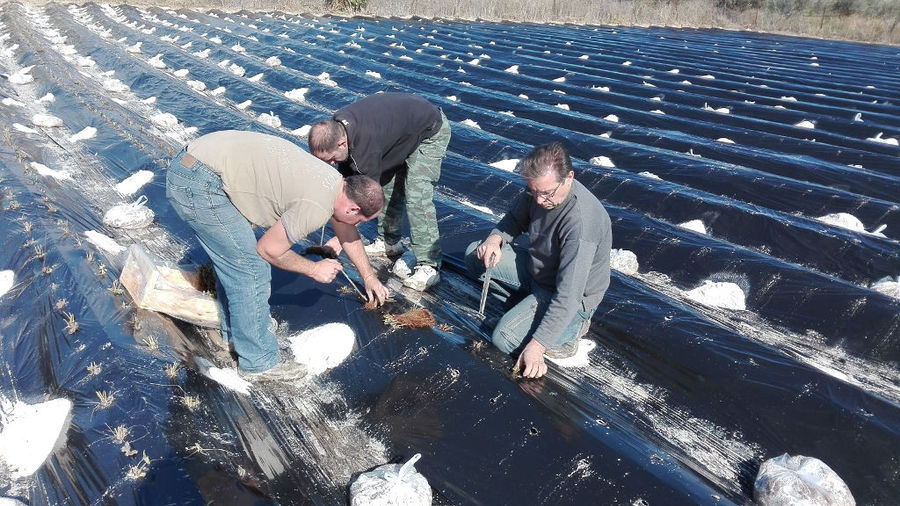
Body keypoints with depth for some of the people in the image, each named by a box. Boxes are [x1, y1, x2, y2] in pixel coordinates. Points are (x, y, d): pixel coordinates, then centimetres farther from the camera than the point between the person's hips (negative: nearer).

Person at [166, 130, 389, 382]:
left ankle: (234, 331, 43)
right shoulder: (316, 208, -18)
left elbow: (346, 231, 28)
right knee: (251, 269, -4)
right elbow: (268, 250, -7)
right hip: (199, 185, -10)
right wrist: (314, 269, 7)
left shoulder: (334, 180, 11)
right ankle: (259, 363, 11)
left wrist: (369, 277, 36)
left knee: (231, 258, 23)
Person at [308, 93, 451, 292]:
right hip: (401, 133, 9)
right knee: (385, 185, 10)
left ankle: (428, 267, -15)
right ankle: (389, 242, 25)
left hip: (431, 133, -9)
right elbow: (346, 173, 1)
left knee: (417, 197, -19)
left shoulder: (365, 143, -40)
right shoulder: (336, 126, -13)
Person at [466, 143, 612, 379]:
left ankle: (571, 326, -1)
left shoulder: (582, 222, -35)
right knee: (474, 254, 5)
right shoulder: (539, 190, -12)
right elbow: (516, 218, 9)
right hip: (536, 270, 8)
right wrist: (496, 237, -14)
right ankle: (527, 307, 3)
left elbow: (568, 295, -35)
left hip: (574, 298, -8)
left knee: (504, 338, -24)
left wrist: (536, 346, -34)